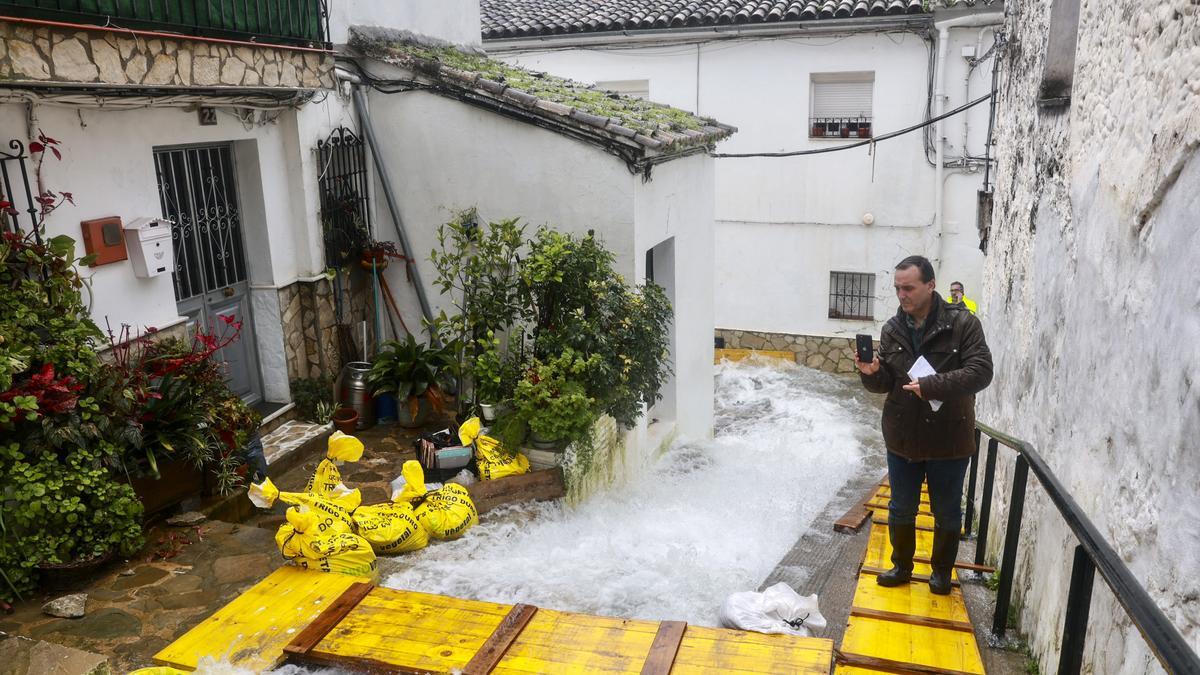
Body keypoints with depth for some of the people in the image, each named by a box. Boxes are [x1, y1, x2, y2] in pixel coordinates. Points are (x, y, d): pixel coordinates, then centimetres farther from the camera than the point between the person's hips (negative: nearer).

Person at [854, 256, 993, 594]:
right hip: (902, 436, 3)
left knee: (947, 511, 16)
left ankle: (942, 570, 36)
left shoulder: (962, 323, -13)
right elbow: (886, 382, 2)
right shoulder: (893, 328, 0)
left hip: (948, 438, -3)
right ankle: (901, 565, 37)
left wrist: (933, 385, -29)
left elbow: (980, 372, -20)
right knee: (901, 509, 17)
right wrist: (872, 374, -20)